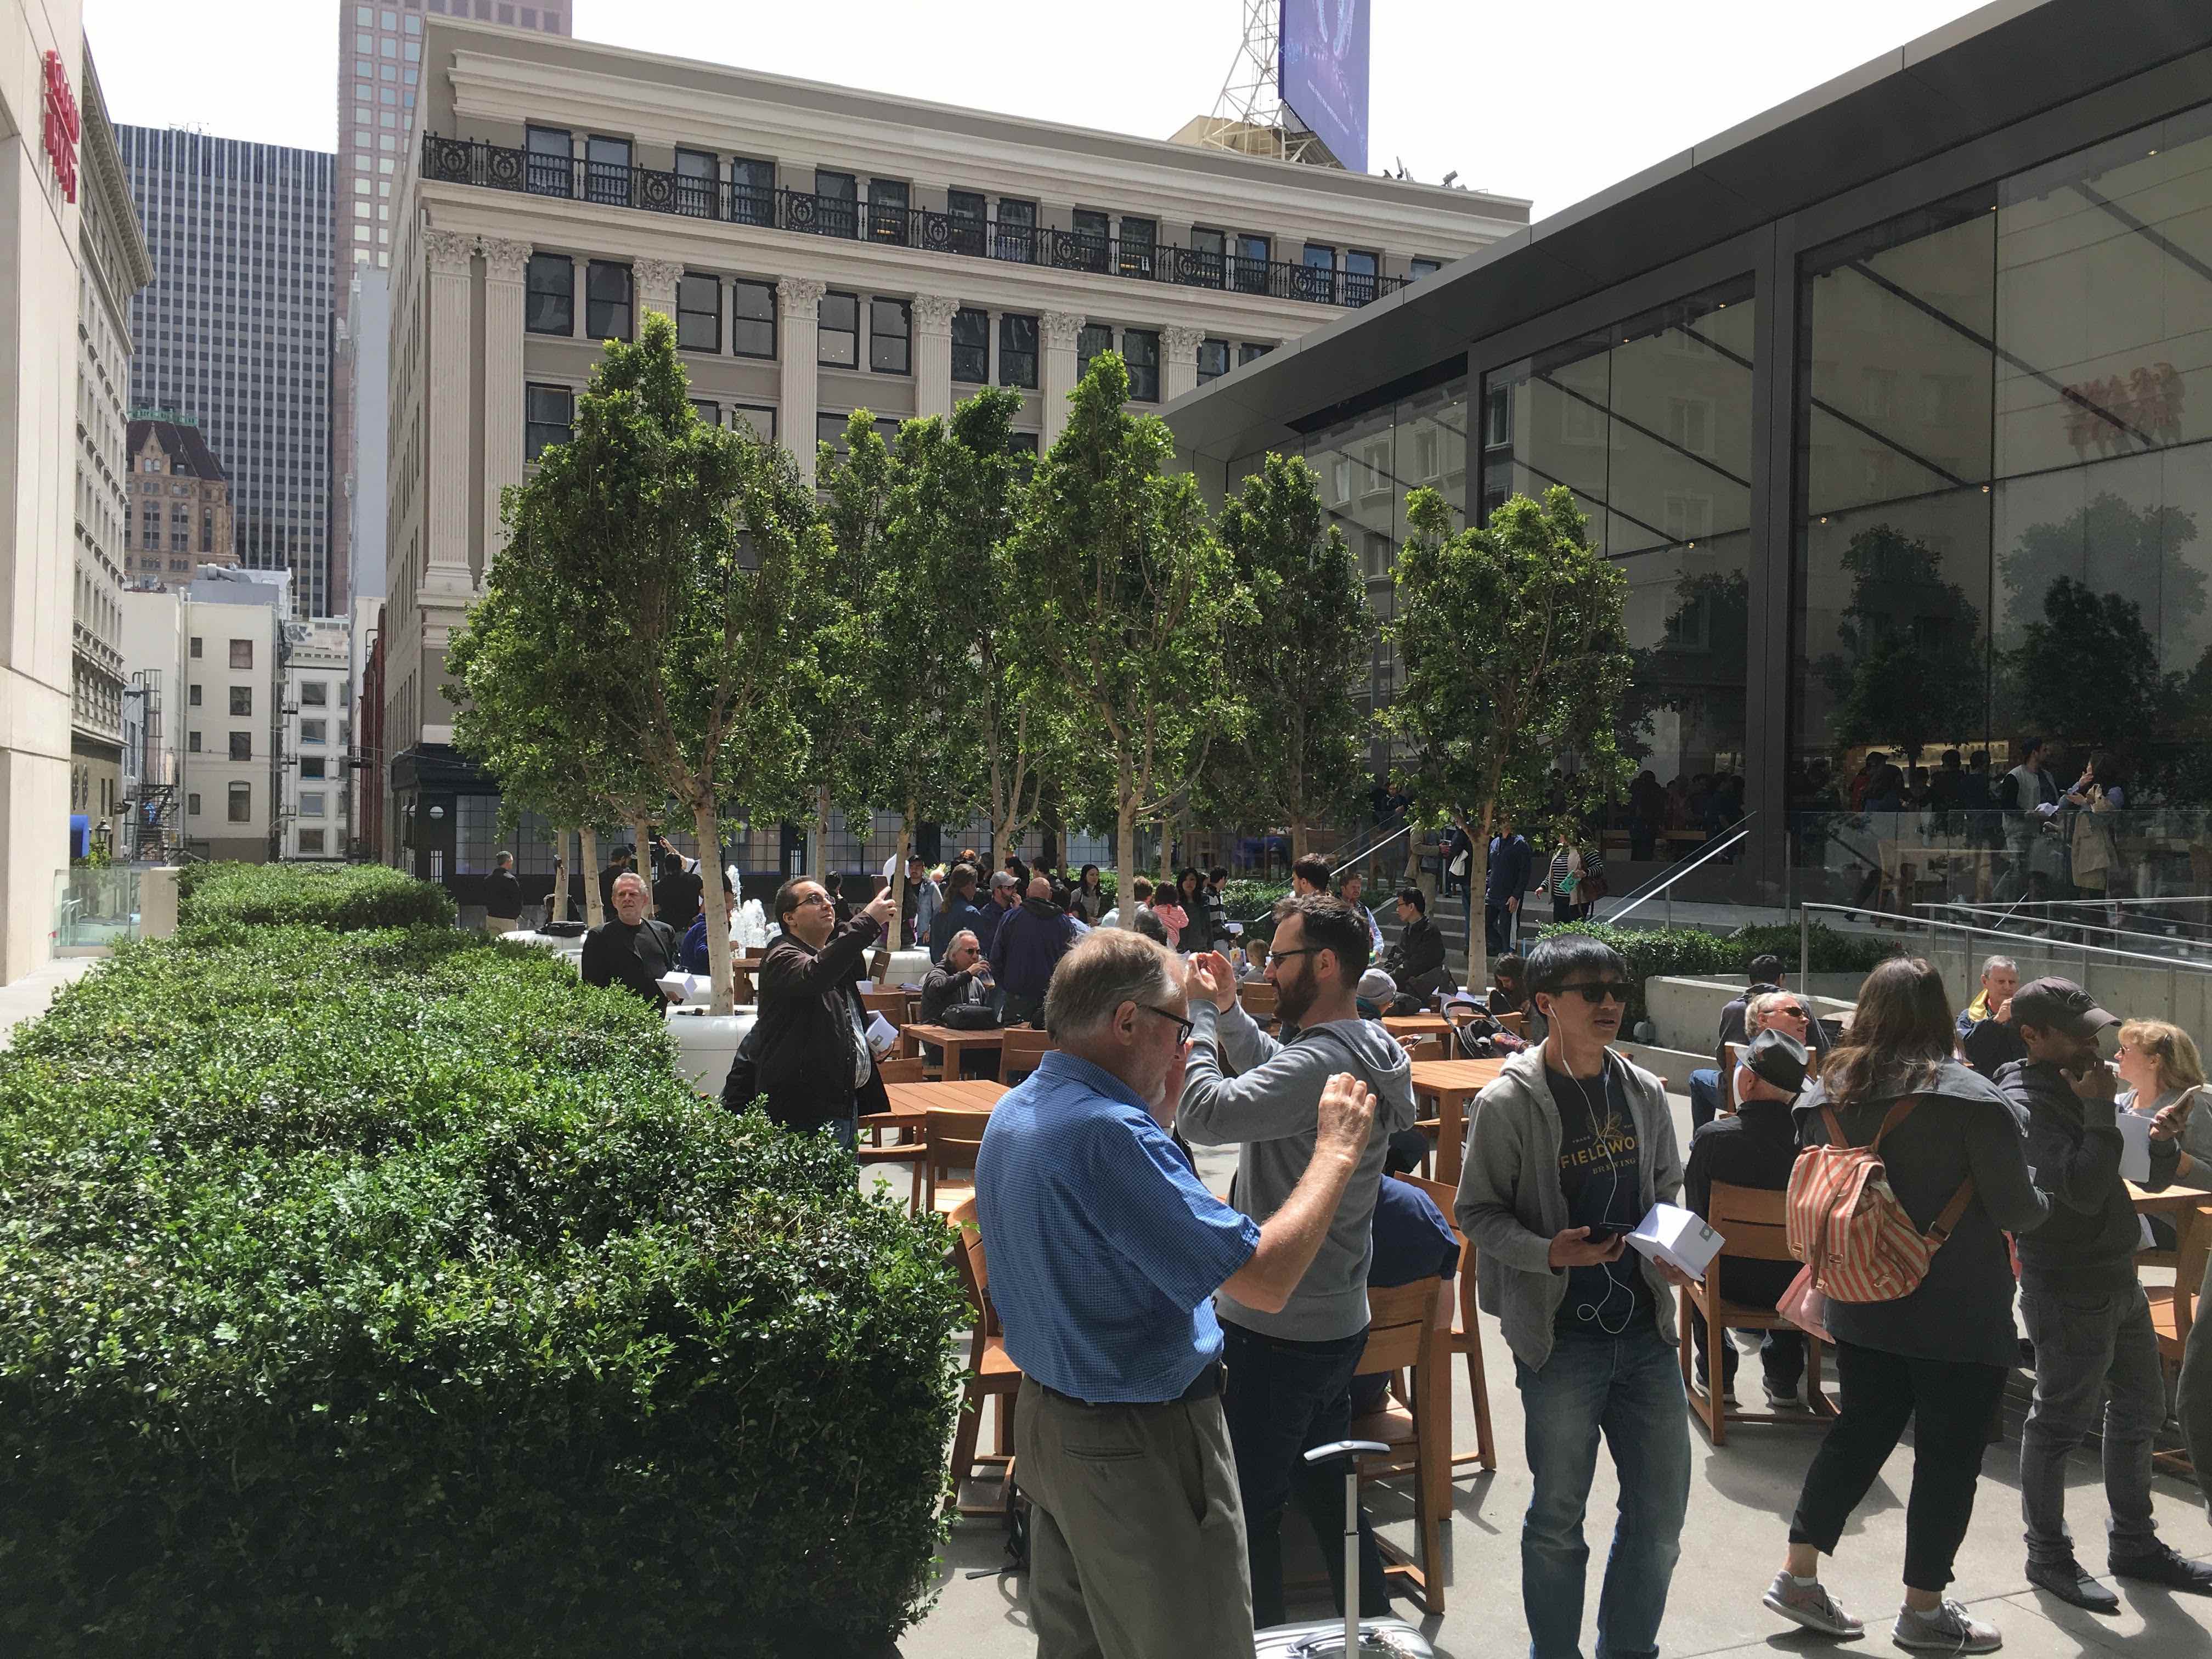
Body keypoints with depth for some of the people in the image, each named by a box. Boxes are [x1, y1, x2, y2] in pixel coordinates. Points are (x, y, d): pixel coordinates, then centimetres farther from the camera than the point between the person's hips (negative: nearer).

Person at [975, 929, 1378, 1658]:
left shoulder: (1015, 1111, 2)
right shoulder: (1109, 1132, -29)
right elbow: (1265, 1281, -29)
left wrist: (1161, 1110, 9)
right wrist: (1336, 1151, -17)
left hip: (1046, 1411, 10)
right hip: (1140, 1447, -10)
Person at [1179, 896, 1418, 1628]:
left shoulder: (1320, 1062, -27)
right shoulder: (1370, 1048, 4)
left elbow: (1206, 1114, -36)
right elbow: (1268, 1075, 20)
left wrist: (1198, 1014, -22)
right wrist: (1228, 1011, 6)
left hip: (1278, 1330, -10)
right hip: (1339, 1319, 10)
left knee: (1248, 1506, 5)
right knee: (1326, 1487, 25)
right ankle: (1372, 1623, 37)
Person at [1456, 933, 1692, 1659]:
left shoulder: (1644, 1092, 6)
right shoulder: (1509, 1101, -11)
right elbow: (1476, 1212, -7)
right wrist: (1549, 1251, -23)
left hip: (1645, 1329, 5)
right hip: (1560, 1336, -5)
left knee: (1661, 1509, 12)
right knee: (1558, 1516, 8)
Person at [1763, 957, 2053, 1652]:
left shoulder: (1825, 1096, -3)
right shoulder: (1970, 1098, -18)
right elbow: (2015, 1210, -14)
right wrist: (2043, 1205, 8)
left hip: (1861, 1308, 5)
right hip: (1959, 1315, -5)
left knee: (1857, 1435, 18)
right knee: (1949, 1454, 10)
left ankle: (1798, 1576, 23)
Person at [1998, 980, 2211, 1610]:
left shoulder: (2084, 1085, 9)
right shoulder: (2024, 1105, -19)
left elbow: (2152, 1179, 13)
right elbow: (2084, 1193, -29)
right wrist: (2101, 1114, -24)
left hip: (2120, 1280, 9)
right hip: (2067, 1290, -9)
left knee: (2139, 1409, 19)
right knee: (2059, 1423, 2)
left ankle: (2134, 1543, 35)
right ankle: (2049, 1556, 17)